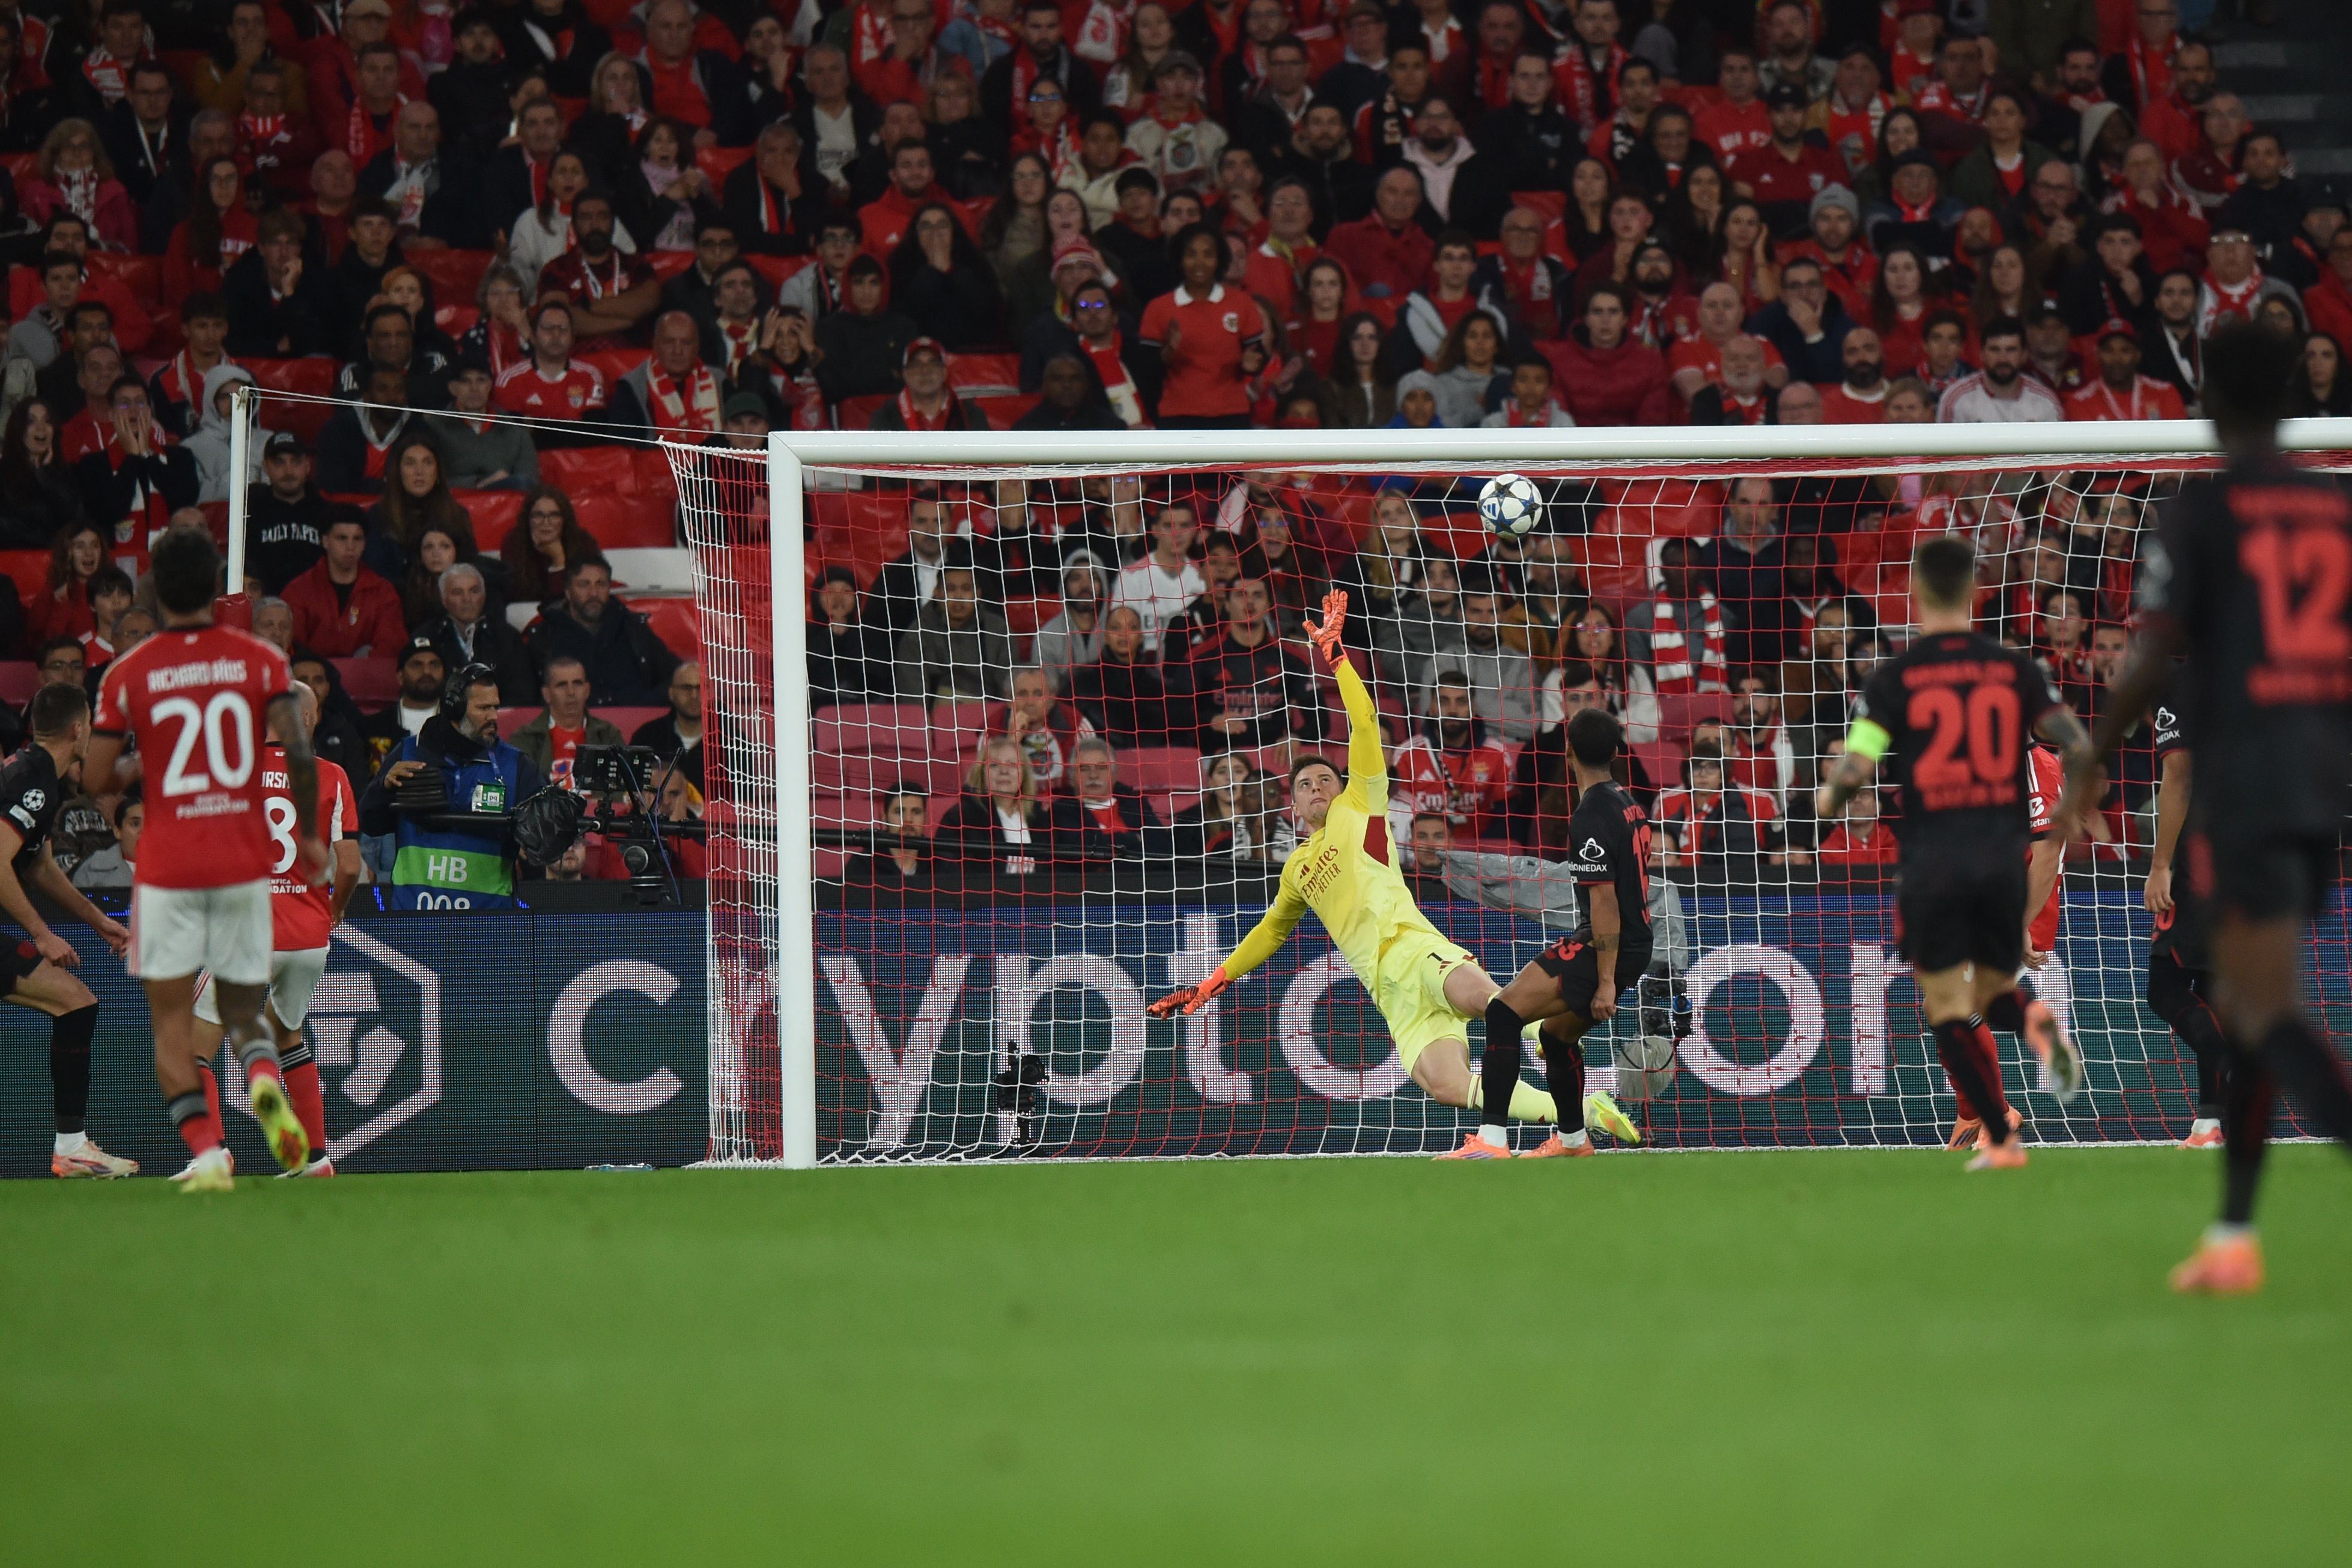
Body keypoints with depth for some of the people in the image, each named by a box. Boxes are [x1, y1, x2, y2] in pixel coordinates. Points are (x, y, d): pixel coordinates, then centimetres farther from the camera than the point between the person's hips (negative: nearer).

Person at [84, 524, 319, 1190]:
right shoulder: (260, 660, -1)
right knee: (243, 1009, 12)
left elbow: (96, 779, -2)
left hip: (167, 867, -2)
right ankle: (266, 1079, -22)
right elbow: (299, 753, -9)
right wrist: (308, 835, 3)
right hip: (246, 861, 2)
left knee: (172, 1020, 5)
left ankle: (206, 1149, -12)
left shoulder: (128, 673, -3)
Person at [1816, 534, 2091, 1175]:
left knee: (1949, 1010, 6)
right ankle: (2039, 1025, -17)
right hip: (2003, 852, 3)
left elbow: (1856, 765, -12)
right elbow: (2080, 749, 0)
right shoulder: (2015, 669, 2)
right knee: (1996, 985, 19)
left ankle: (2001, 1138, -3)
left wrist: (1829, 799, 11)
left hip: (1931, 860, -3)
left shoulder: (1895, 678, -4)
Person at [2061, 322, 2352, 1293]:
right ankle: (2234, 1234, 20)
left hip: (2240, 781, -6)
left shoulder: (2201, 512, -5)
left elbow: (2153, 659, -10)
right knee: (2246, 998, 18)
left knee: (2268, 1010, -12)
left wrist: (2090, 766, 1)